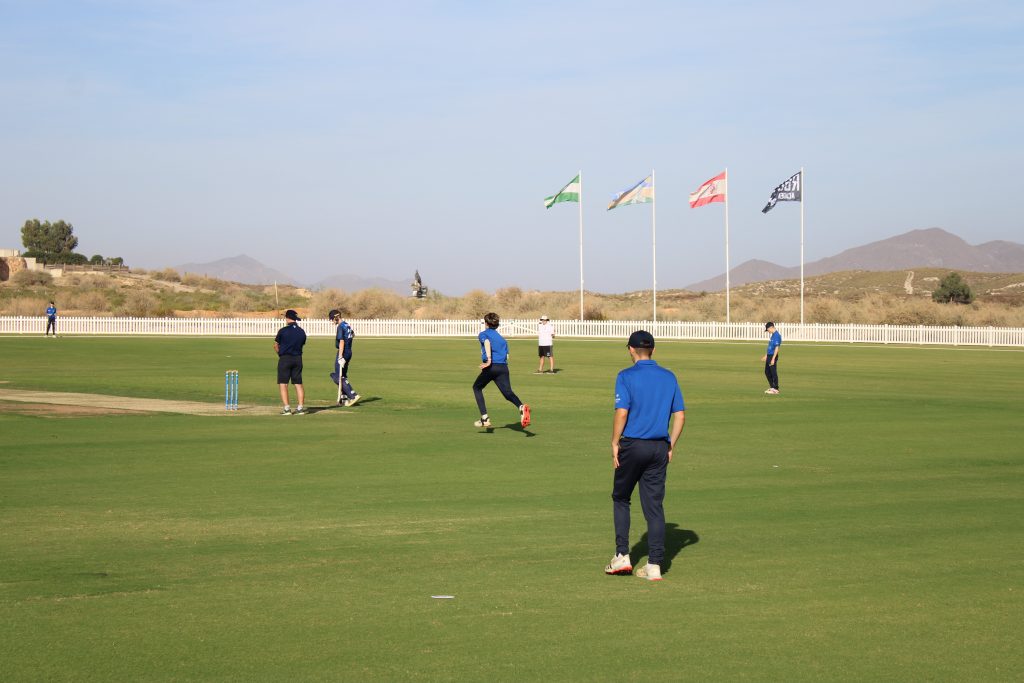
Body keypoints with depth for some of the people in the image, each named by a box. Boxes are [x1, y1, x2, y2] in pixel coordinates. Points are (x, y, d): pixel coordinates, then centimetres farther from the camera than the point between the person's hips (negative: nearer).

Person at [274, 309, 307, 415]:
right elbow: (302, 344, 11)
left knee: (283, 383, -1)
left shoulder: (283, 331, -9)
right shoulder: (302, 332, 4)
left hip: (285, 359, -4)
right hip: (298, 359, 4)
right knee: (298, 383, 7)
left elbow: (276, 345, 1)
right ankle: (300, 407, 2)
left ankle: (287, 408, -9)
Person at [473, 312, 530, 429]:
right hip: (504, 367, 4)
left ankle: (484, 418, 13)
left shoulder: (483, 334, 12)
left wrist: (489, 360, -23)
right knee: (508, 393, -9)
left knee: (477, 388, 20)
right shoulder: (502, 339, 27)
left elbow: (487, 343, -12)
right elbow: (506, 356, 19)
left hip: (491, 367, -4)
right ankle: (521, 407, -43)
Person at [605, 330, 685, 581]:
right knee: (654, 505, 5)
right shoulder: (669, 377, 7)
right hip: (660, 447, 4)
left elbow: (622, 413, -15)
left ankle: (622, 555, 9)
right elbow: (680, 415, 6)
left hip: (632, 445, -3)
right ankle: (654, 565, 2)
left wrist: (615, 443, -6)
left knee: (620, 498, 15)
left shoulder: (626, 376, -7)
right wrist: (671, 445, 12)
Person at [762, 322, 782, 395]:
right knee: (767, 372, 15)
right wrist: (765, 356, 28)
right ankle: (772, 387, 25)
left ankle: (776, 389, 4)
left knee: (773, 372, -3)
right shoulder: (773, 335, 14)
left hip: (773, 356, -10)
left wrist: (773, 359, -23)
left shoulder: (777, 335, -16)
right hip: (769, 356, 10)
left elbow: (776, 348, -20)